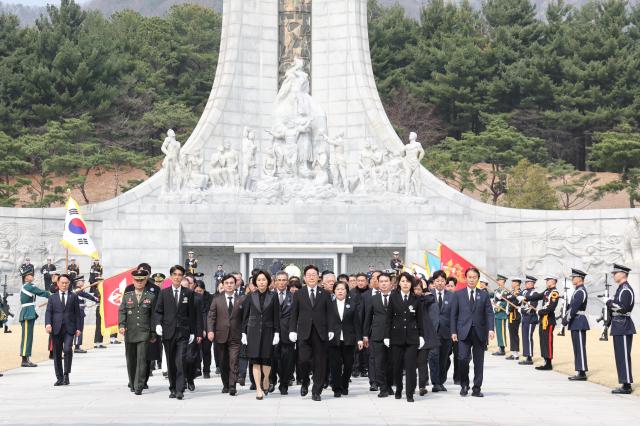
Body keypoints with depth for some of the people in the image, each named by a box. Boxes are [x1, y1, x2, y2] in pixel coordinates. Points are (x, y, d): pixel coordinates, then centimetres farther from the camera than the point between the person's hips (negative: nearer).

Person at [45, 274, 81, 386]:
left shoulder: (73, 297, 10)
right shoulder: (52, 297, 12)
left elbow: (77, 313, 8)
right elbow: (48, 312, 4)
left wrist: (78, 328, 0)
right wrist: (48, 324, -14)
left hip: (69, 328, -2)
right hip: (56, 329, 2)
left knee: (67, 349, -20)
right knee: (57, 354, 4)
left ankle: (66, 374, -5)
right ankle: (59, 378, 12)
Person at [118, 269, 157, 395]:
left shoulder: (151, 297, 5)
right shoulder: (127, 296, 10)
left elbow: (153, 316, 6)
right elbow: (121, 311, 2)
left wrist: (153, 333, 4)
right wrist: (121, 325, -15)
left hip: (144, 333, -2)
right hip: (129, 333, 2)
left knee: (142, 360, -10)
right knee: (131, 360, 10)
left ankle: (139, 386, -9)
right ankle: (132, 383, 25)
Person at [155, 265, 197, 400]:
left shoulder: (188, 293, 6)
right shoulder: (164, 292, 8)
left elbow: (192, 313, 8)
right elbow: (158, 311, 8)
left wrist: (192, 332, 5)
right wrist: (158, 324, -10)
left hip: (183, 332, -2)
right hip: (168, 332, 2)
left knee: (180, 361, -12)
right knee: (170, 363, 7)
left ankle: (180, 390, -14)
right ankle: (172, 388, 16)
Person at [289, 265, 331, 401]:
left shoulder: (325, 294, 8)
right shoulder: (298, 294, 9)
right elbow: (294, 314, 8)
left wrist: (331, 330, -3)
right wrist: (293, 330, -1)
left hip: (320, 333, 1)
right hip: (304, 333, 0)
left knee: (320, 363, 0)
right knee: (303, 360, -10)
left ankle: (316, 391, 9)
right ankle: (305, 382, 18)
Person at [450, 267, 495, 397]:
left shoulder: (484, 295, 10)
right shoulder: (458, 294, 8)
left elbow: (489, 313, 4)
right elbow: (454, 314, 6)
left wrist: (490, 329, -11)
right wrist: (453, 331, -2)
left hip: (479, 332, 1)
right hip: (464, 332, -1)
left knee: (479, 361, 3)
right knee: (463, 359, -12)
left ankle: (477, 388, 10)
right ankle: (464, 385, 6)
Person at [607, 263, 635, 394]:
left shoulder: (626, 290, -14)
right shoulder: (621, 289, 17)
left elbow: (623, 307, -23)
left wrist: (611, 303, -12)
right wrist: (611, 305, 5)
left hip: (623, 327, -10)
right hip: (619, 327, 10)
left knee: (624, 356, -8)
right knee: (620, 356, 11)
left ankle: (627, 386, -6)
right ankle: (625, 384, 15)